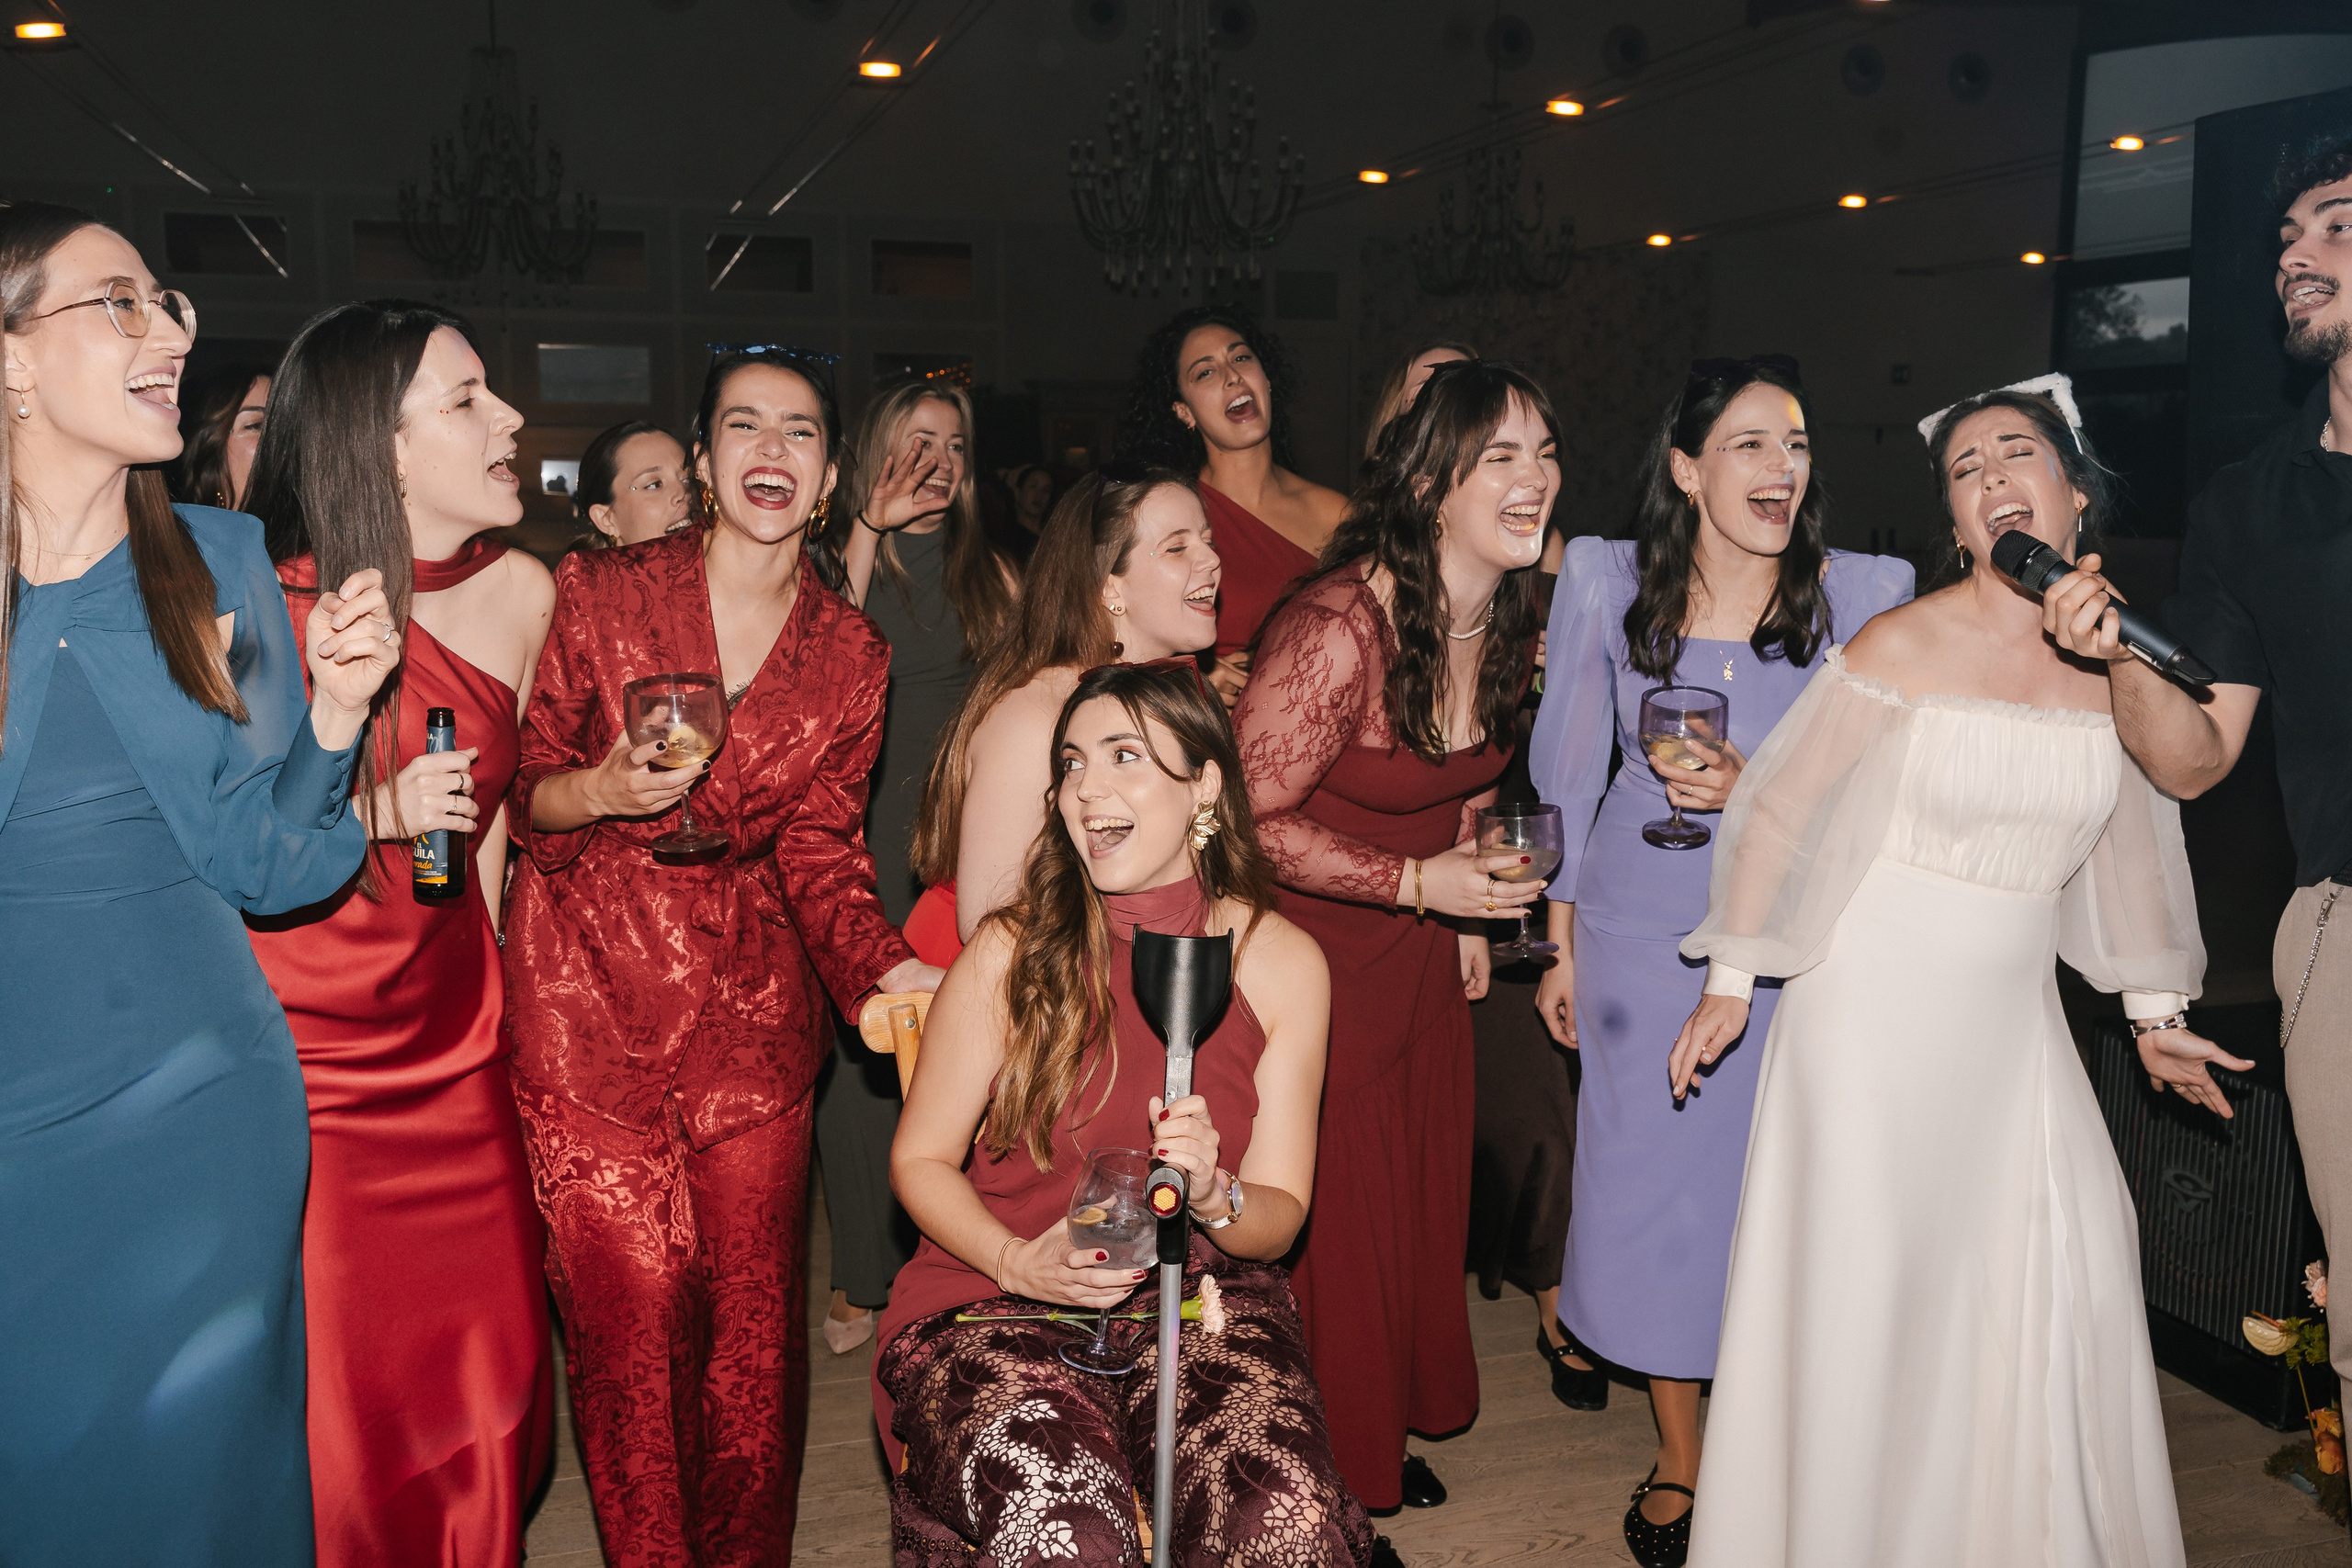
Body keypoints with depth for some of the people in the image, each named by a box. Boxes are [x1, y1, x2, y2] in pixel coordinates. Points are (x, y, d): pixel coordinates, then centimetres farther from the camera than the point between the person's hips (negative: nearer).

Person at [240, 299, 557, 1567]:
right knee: (333, 1427, 3)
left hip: (453, 1066, 4)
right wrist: (369, 813, -21)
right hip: (295, 1067, -4)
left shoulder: (520, 594, 2)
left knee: (489, 1399, 10)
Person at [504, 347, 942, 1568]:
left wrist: (885, 968, -14)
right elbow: (521, 794, 3)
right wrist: (601, 792, -19)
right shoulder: (598, 593, -2)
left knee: (754, 1305, 5)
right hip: (590, 992, -2)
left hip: (754, 1002, 2)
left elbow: (820, 850, 3)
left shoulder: (850, 654, 5)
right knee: (629, 1307, -1)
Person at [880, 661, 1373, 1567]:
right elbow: (920, 1160, 3)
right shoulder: (1016, 951, -4)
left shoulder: (1281, 963, 1)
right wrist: (1020, 1262, -15)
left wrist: (1215, 1195, -19)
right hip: (998, 1305, -1)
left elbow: (1280, 1214, 4)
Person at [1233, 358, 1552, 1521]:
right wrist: (1417, 884, -23)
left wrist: (1470, 909, 12)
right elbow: (1252, 819, -25)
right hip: (1312, 946, -8)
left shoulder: (1504, 617, -3)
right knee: (1326, 1216, 5)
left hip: (1420, 947, 8)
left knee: (1420, 1192, 18)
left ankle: (1379, 1437, 42)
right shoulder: (1342, 625, -29)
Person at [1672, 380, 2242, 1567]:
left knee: (2060, 1265, 7)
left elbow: (2129, 846, 13)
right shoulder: (1904, 646, -13)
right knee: (1866, 1278, 2)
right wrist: (1730, 982, -6)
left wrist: (2154, 1014, 18)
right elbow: (1780, 812, -9)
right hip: (1876, 1001, -4)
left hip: (2013, 1012, 5)